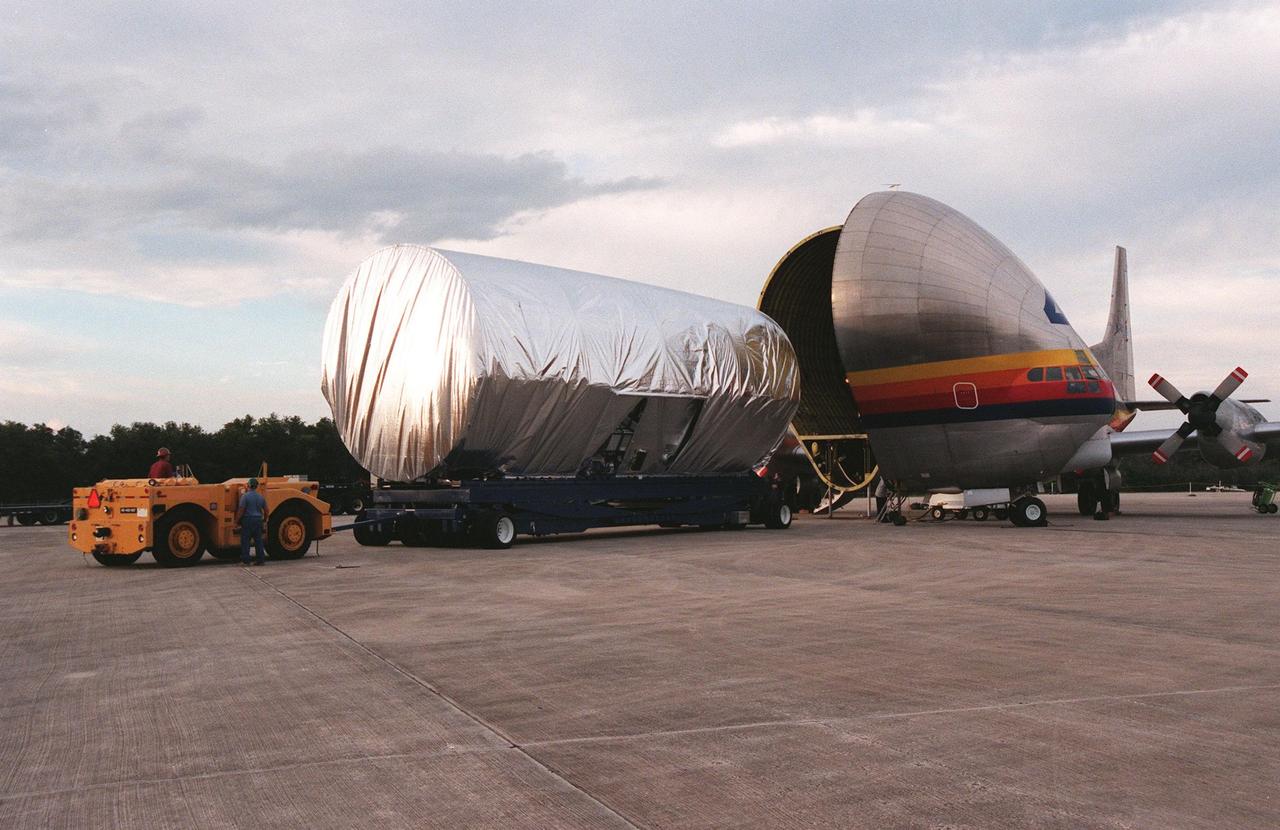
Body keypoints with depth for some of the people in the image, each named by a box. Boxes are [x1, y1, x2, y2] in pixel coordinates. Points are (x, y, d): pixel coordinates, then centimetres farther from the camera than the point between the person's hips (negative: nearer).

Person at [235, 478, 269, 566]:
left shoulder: (245, 496, -10)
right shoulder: (260, 497, 7)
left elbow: (241, 510, -14)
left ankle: (245, 560, 0)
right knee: (258, 540, 10)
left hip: (247, 520, -5)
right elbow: (266, 510, 12)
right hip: (258, 520, 5)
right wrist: (265, 520, 26)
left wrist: (237, 522, -7)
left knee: (245, 540, 1)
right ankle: (261, 559, 10)